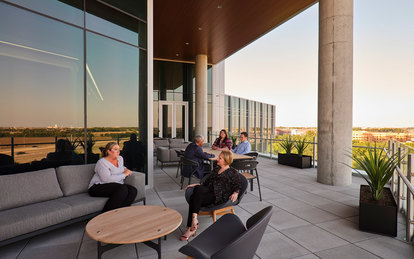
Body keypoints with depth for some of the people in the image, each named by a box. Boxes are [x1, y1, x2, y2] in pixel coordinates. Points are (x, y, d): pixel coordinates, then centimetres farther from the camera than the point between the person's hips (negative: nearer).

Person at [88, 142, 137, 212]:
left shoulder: (120, 158, 13)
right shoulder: (102, 162, -11)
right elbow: (107, 179, -23)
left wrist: (125, 169, 14)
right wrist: (124, 174, -15)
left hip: (116, 187, 7)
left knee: (133, 190, -23)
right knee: (123, 188, -34)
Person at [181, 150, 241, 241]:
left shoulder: (233, 172, 7)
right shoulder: (216, 169, 25)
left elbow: (238, 186, 5)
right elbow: (206, 182, 26)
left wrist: (235, 193, -16)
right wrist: (195, 185, 15)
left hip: (220, 196, -6)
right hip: (210, 191, 6)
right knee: (195, 192, -28)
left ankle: (194, 218, -29)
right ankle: (191, 227, -27)